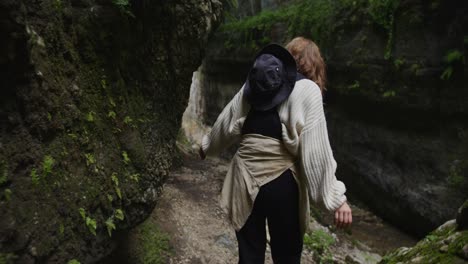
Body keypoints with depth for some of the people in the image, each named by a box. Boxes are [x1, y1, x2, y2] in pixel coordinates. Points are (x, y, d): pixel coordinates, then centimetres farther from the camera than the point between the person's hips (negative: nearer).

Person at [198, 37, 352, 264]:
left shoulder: (253, 84, 10)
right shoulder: (307, 90, -4)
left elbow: (226, 122, 20)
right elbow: (317, 149, -12)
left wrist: (207, 146, 37)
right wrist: (336, 197, -10)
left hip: (245, 177, 5)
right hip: (281, 180, -4)